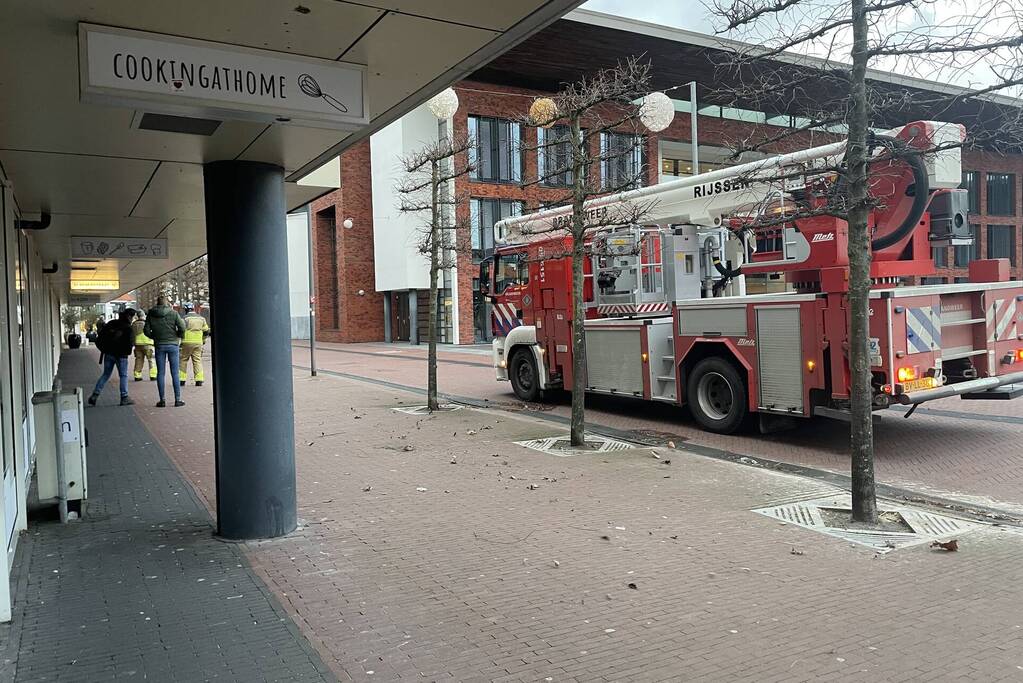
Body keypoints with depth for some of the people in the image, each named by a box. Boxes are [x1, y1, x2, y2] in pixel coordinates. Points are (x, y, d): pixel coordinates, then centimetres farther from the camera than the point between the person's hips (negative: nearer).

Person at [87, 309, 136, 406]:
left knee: (105, 374, 15)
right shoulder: (128, 328, -12)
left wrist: (103, 349, 16)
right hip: (120, 355, -6)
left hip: (109, 353, 6)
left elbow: (100, 337, 9)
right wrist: (132, 344, 3)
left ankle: (95, 395, 8)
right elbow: (128, 343, -19)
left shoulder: (111, 324, 7)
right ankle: (124, 398, 5)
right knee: (123, 376, 4)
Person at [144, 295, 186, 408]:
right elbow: (182, 328, -11)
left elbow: (146, 331, 0)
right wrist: (178, 336, 7)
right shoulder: (173, 313, -5)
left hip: (159, 346, 2)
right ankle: (177, 399, 2)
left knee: (160, 373, 7)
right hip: (173, 345, -1)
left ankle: (162, 400, 7)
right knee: (175, 373, 2)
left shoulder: (150, 314, 1)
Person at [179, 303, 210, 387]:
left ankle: (182, 380, 6)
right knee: (197, 361, 5)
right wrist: (203, 340, 25)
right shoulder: (201, 318, 10)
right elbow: (206, 332, 12)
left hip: (187, 342, -3)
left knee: (183, 360, 7)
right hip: (198, 343, 3)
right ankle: (199, 380, -2)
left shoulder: (185, 318, -4)